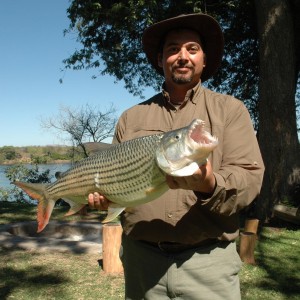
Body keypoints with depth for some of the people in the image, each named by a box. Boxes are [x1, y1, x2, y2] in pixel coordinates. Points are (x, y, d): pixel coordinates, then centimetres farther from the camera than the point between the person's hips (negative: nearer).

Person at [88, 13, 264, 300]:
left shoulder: (230, 110, 2)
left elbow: (249, 178, -8)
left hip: (208, 259, -2)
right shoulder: (131, 117, 9)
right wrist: (102, 193, -7)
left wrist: (209, 184, -27)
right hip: (141, 258, 2)